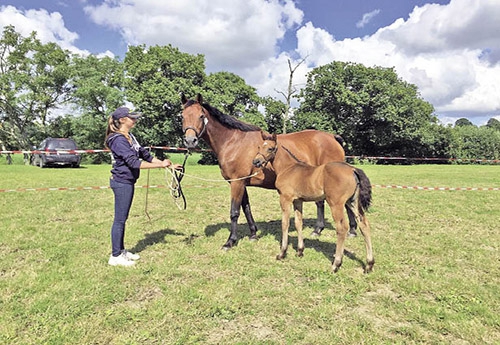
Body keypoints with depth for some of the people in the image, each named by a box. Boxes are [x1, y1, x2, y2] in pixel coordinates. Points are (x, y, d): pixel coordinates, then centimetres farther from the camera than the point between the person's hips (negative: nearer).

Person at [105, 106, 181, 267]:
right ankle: (115, 256, 11)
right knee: (120, 219, -1)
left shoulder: (130, 137, 12)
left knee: (123, 218, 16)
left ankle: (121, 250, 28)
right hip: (122, 182, -9)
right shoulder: (118, 139, -18)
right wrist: (160, 165, -25)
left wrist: (169, 165, 8)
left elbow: (145, 155, 14)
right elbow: (133, 162, -25)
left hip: (127, 182, 9)